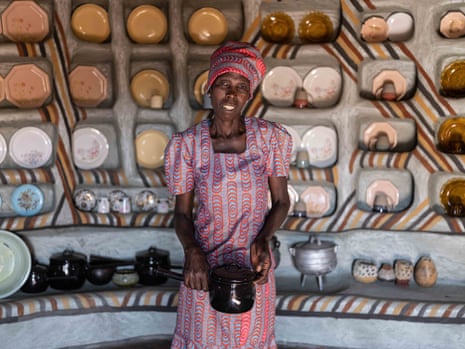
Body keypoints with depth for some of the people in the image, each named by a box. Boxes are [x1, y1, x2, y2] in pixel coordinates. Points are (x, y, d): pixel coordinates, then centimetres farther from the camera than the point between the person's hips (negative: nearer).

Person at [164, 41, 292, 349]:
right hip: (205, 260, 0)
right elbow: (182, 211, -7)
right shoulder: (187, 144, -12)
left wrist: (263, 239, -21)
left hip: (253, 260, 1)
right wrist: (192, 251, -24)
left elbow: (281, 201, -4)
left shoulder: (270, 137, -11)